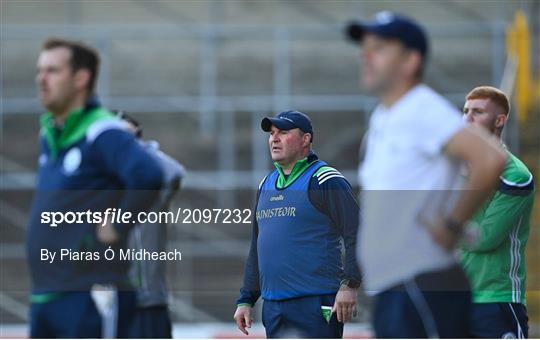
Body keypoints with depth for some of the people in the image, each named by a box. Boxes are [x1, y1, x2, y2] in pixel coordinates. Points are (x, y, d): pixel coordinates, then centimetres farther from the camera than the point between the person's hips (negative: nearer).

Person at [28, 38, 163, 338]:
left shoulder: (102, 134, -14)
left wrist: (115, 228, -22)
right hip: (44, 298, 9)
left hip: (89, 299, -9)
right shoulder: (49, 135, 14)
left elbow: (148, 177, -31)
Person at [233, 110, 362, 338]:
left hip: (315, 305, -8)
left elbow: (356, 234, -11)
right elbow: (256, 247, 24)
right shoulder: (266, 185, 19)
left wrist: (349, 286, -19)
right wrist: (246, 300, 20)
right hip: (273, 307, 8)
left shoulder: (326, 181, -5)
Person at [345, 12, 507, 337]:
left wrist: (452, 225, -19)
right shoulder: (381, 119, 17)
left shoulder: (424, 111, -13)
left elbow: (491, 159, -27)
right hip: (390, 292, 10)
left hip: (425, 288, -10)